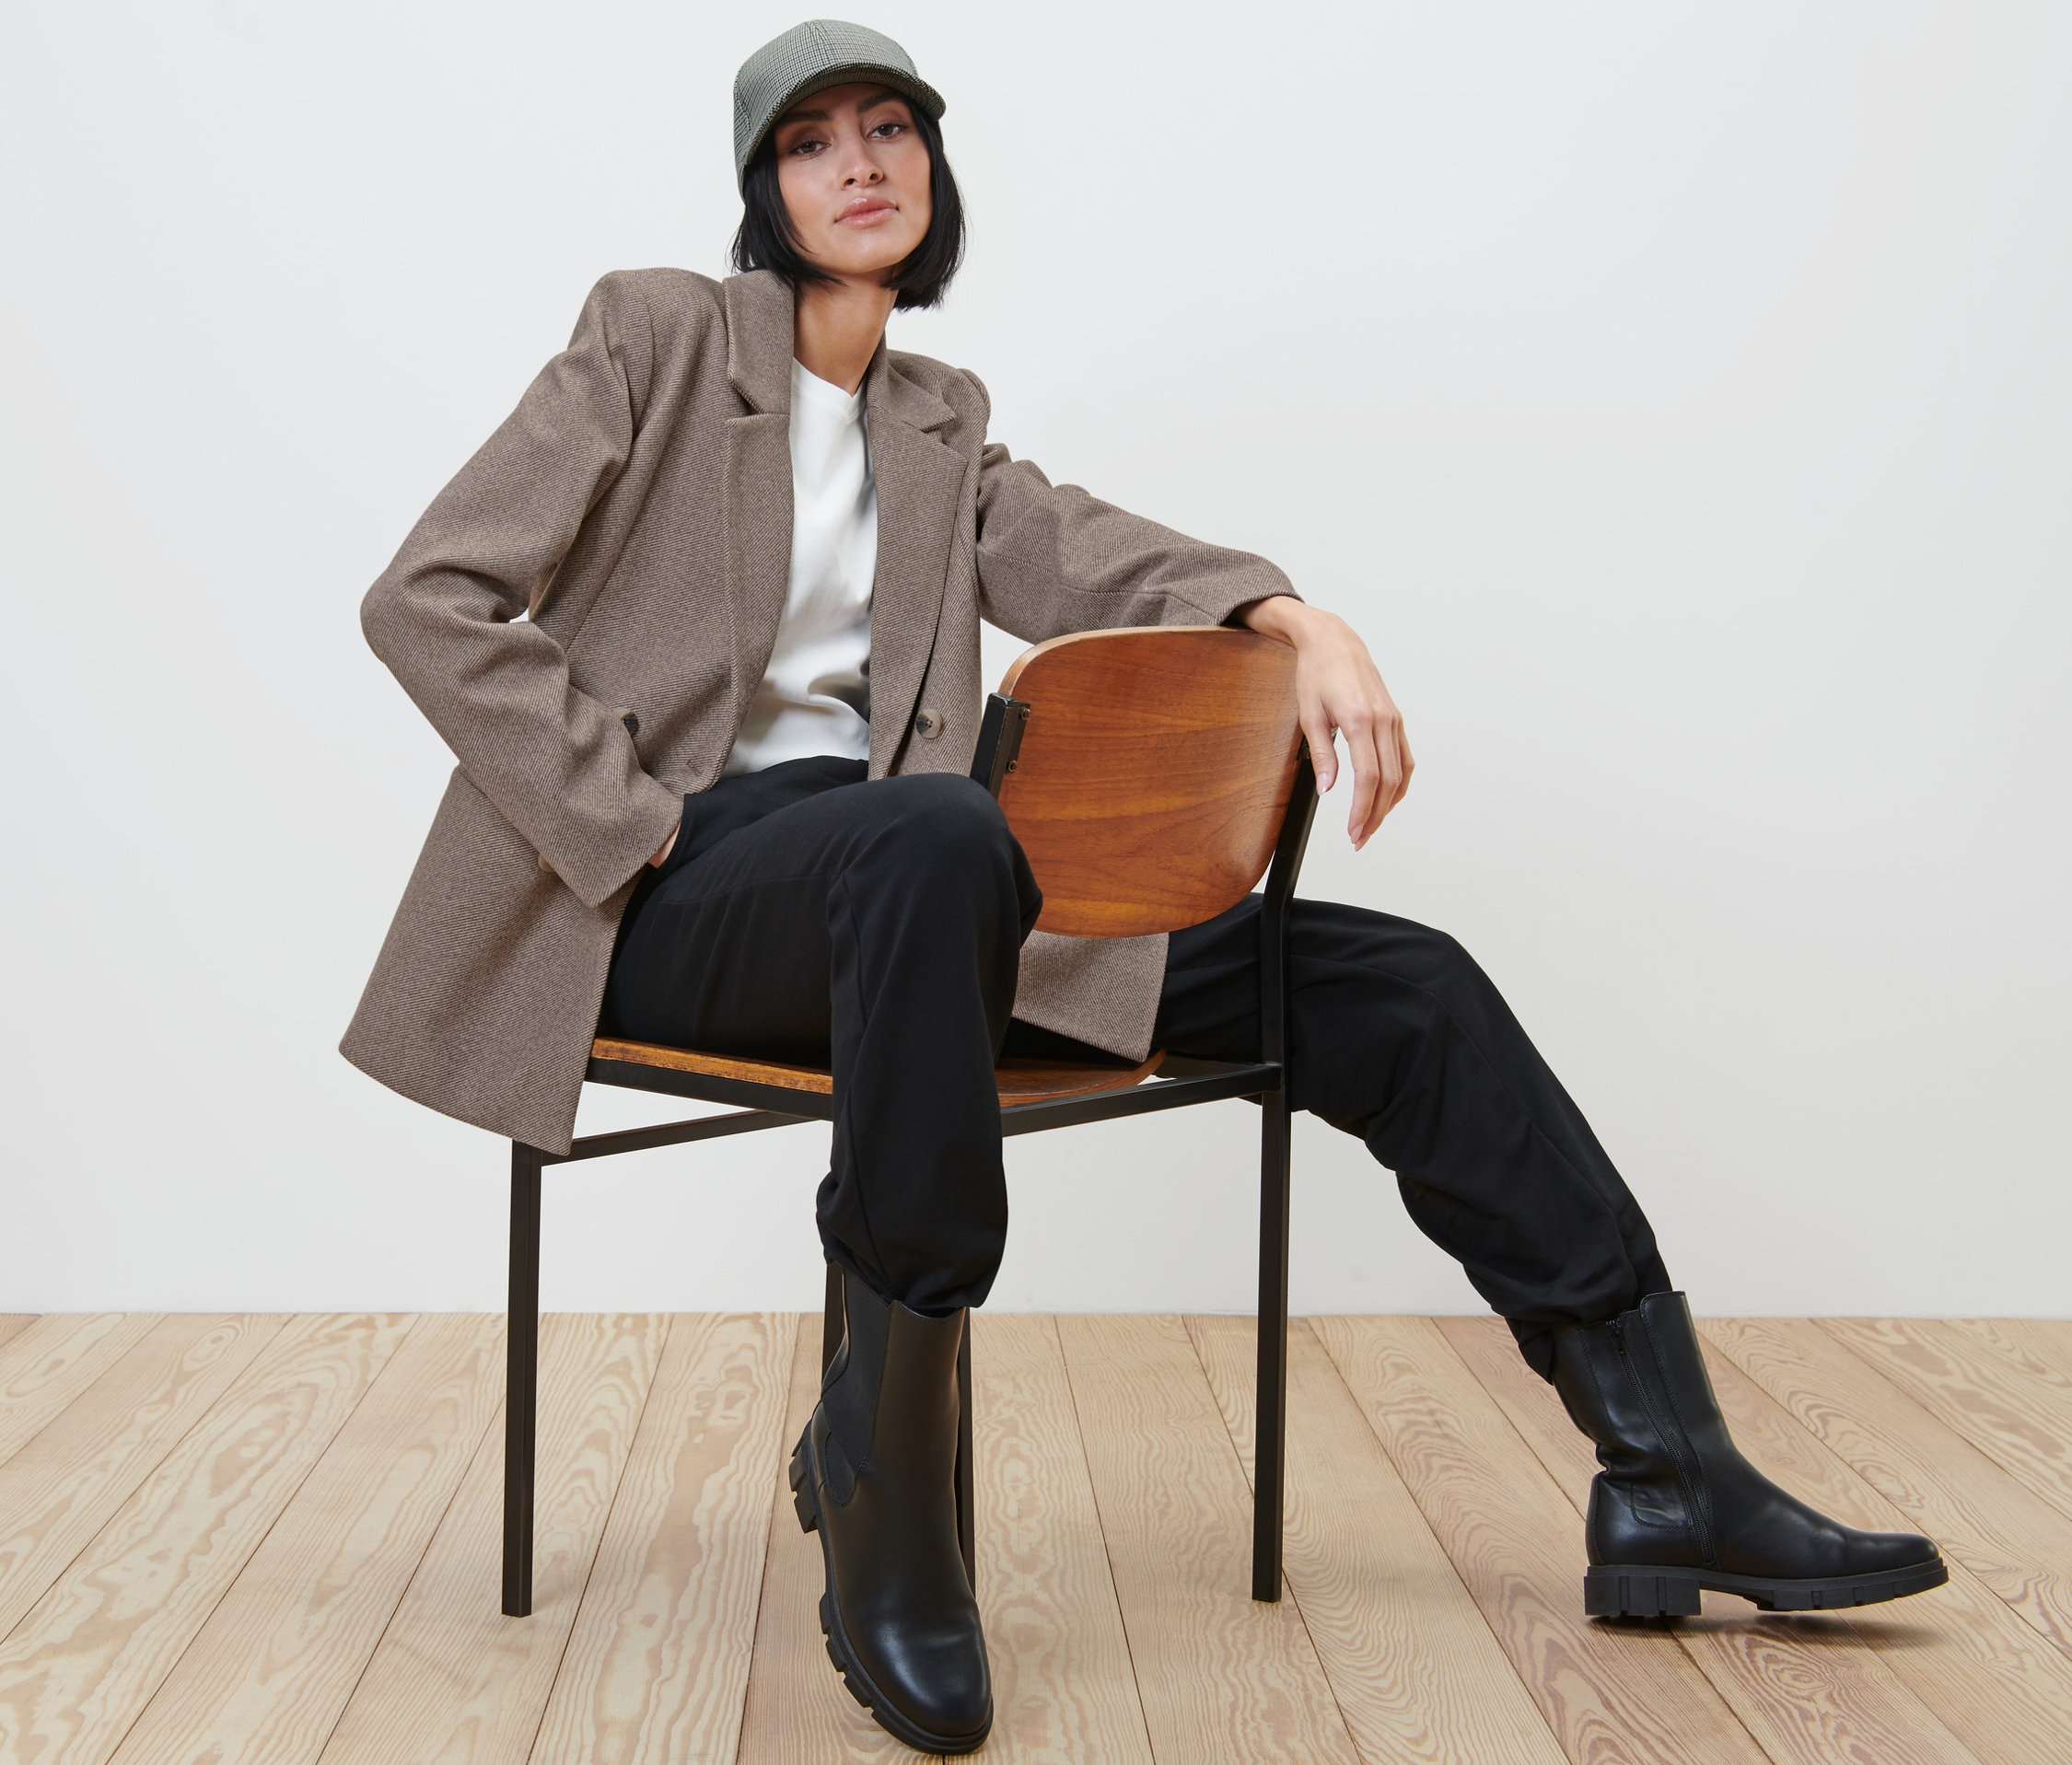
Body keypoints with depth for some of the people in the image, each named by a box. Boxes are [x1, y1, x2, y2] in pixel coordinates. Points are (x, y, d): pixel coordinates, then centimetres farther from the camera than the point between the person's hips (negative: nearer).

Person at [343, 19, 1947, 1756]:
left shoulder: (939, 424, 19)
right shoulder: (656, 339, 4)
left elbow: (1083, 554, -1)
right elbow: (427, 600, -4)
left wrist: (1299, 621, -21)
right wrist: (633, 819, -14)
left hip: (897, 890, 6)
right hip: (674, 894, -5)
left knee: (1393, 984, -6)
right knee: (938, 832, -43)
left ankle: (1671, 1481, -3)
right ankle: (882, 1469, -31)